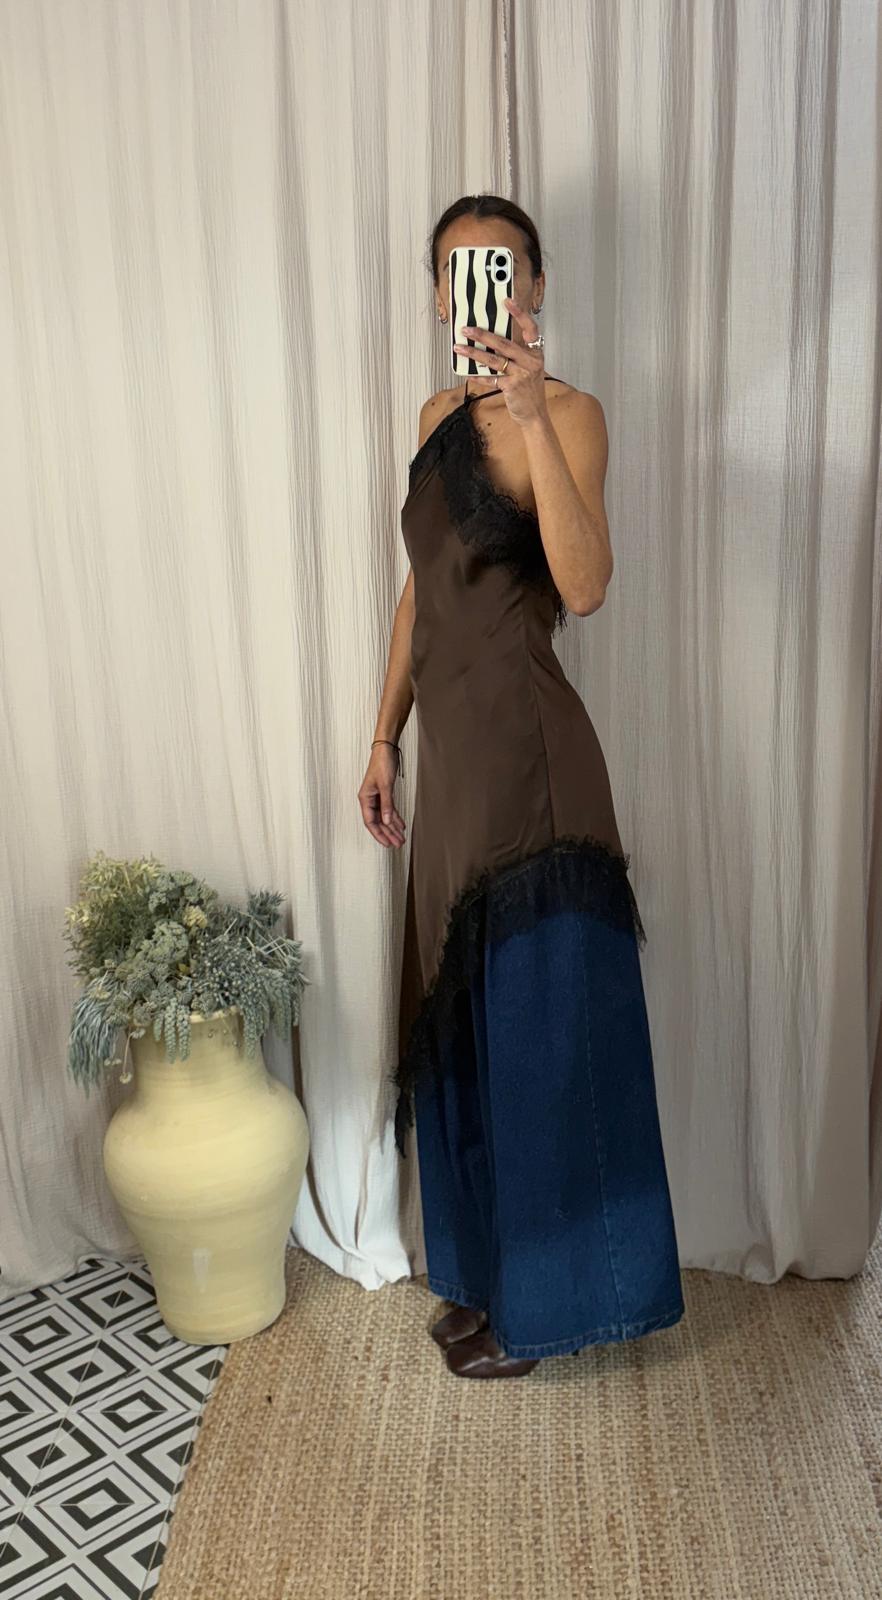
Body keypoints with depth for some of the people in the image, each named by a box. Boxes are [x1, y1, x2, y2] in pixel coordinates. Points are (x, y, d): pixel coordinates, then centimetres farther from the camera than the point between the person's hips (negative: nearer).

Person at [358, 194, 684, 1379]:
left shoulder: (567, 413, -10)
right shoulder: (438, 417, 14)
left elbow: (585, 588, -26)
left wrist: (530, 416, -33)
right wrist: (385, 736, 16)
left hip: (528, 753, -8)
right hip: (452, 747, 8)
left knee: (540, 1018, 4)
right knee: (461, 1016, 17)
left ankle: (543, 1300, 25)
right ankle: (491, 1272, 39)